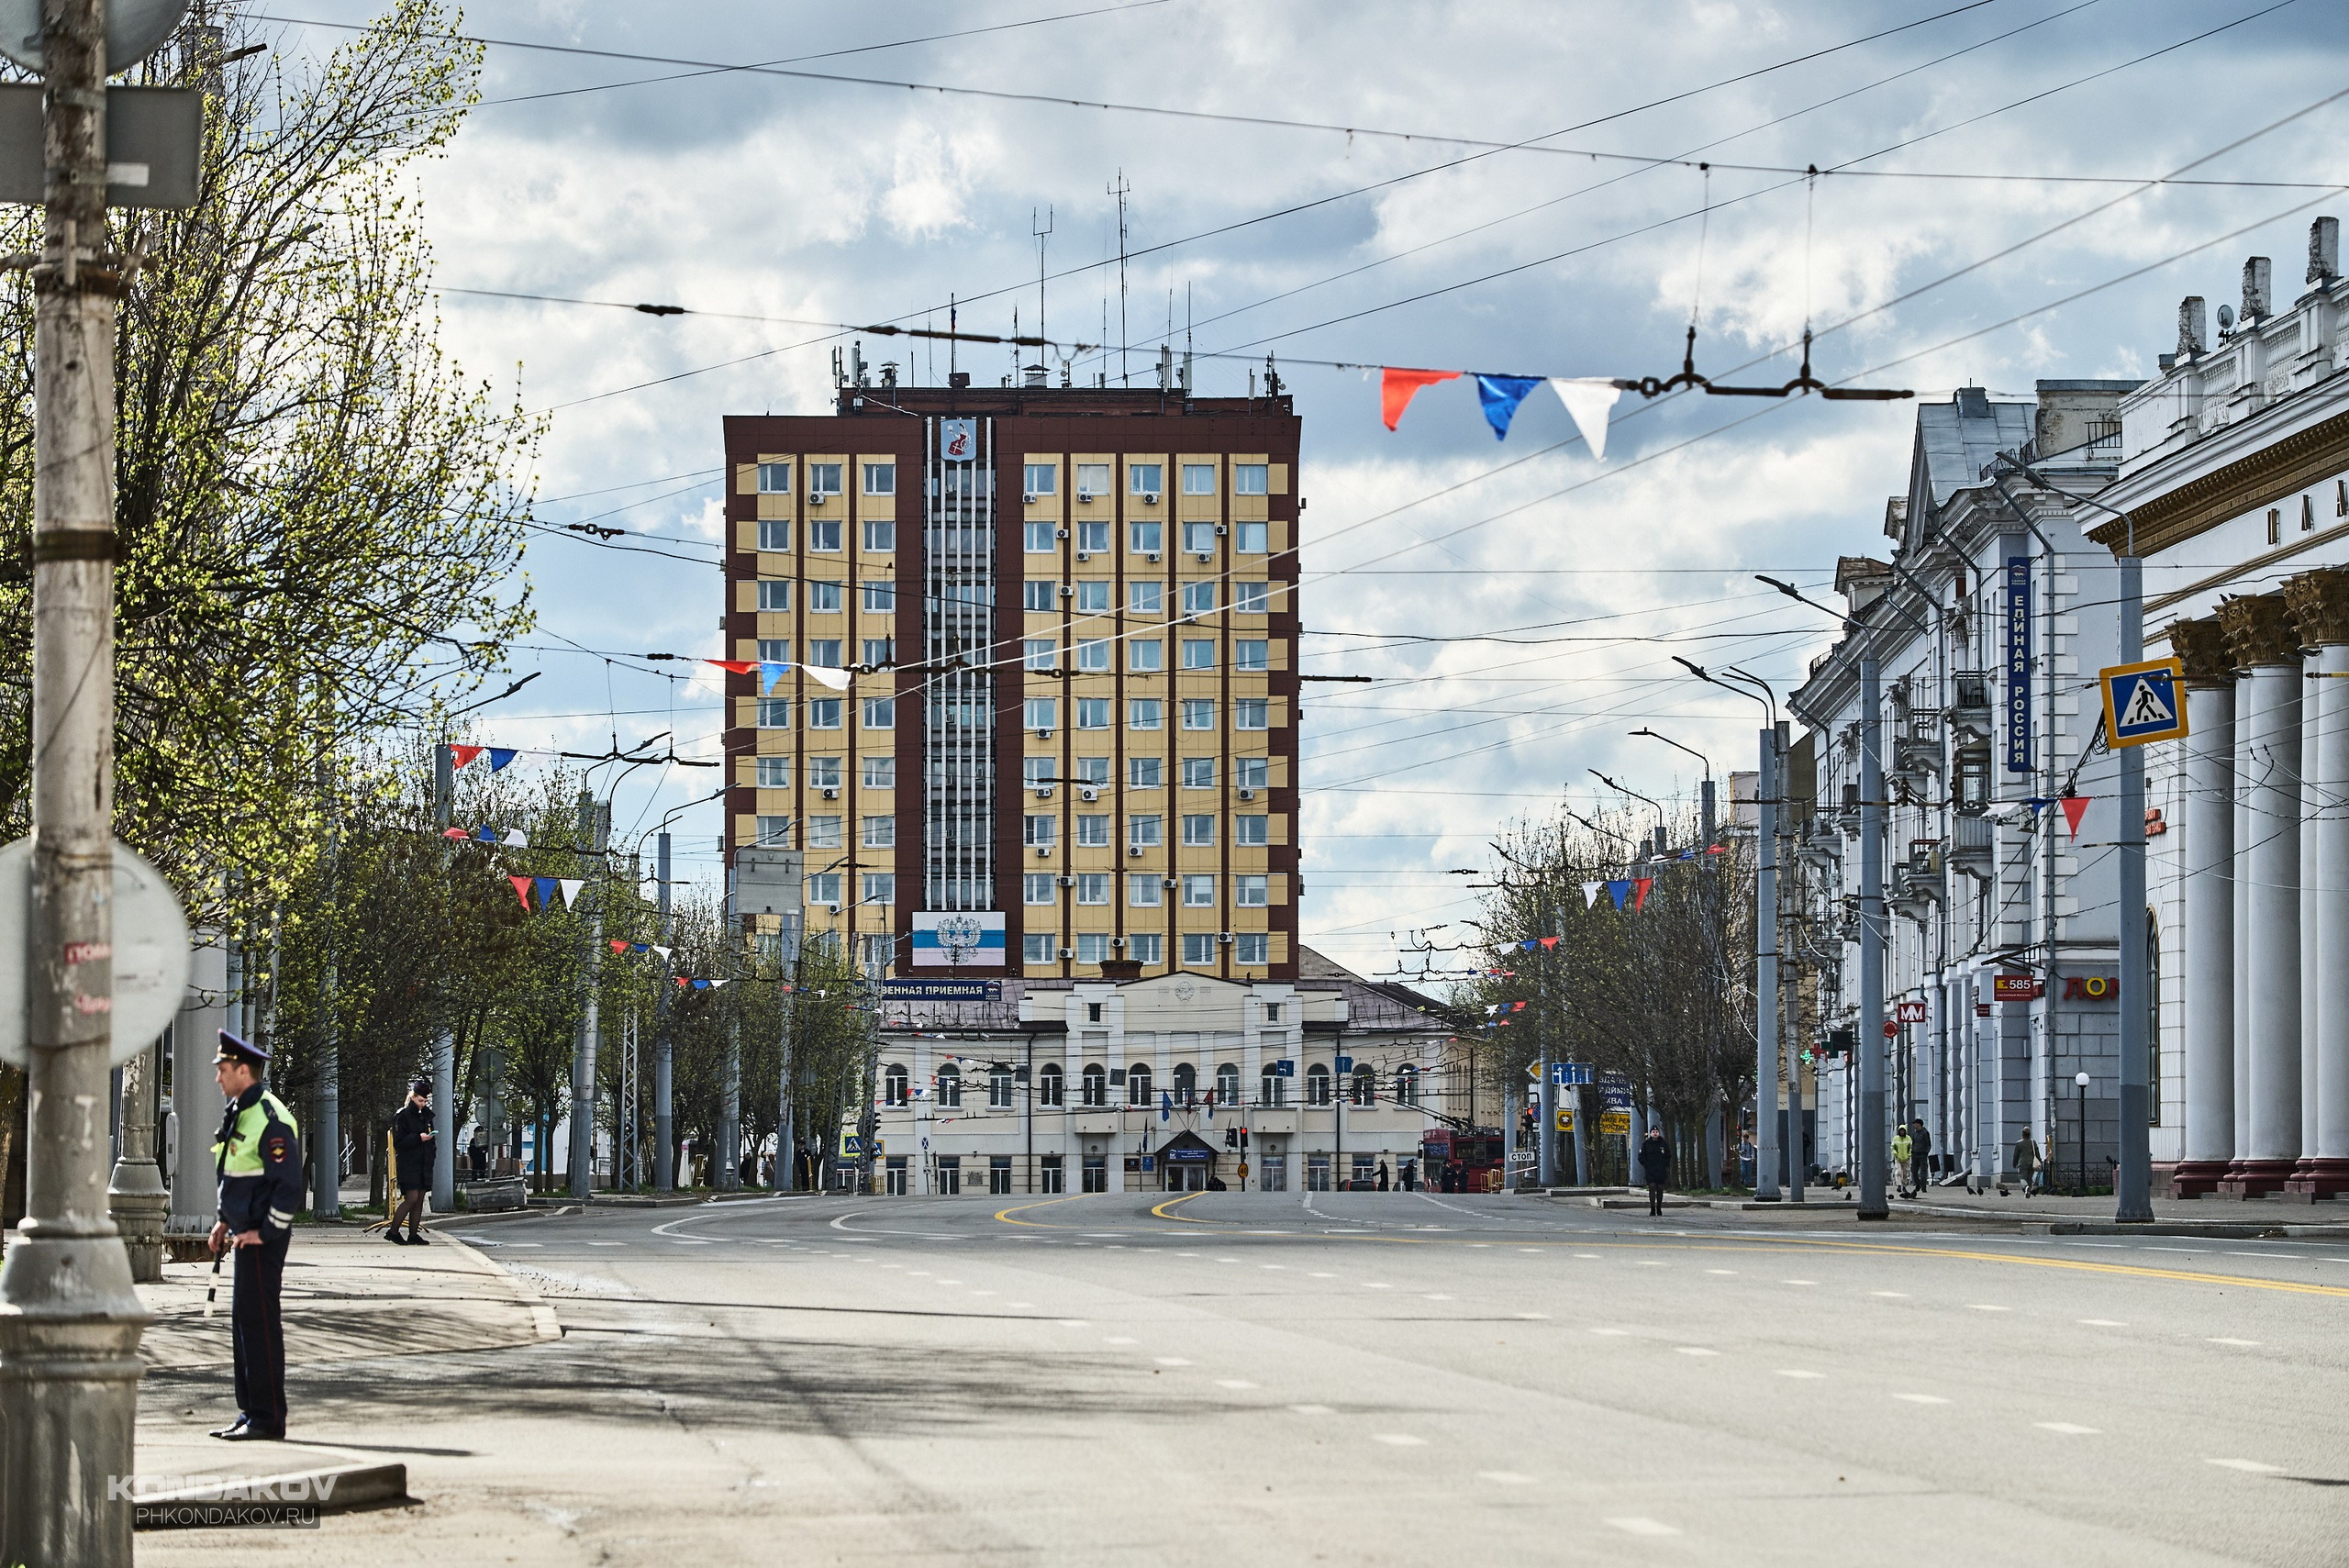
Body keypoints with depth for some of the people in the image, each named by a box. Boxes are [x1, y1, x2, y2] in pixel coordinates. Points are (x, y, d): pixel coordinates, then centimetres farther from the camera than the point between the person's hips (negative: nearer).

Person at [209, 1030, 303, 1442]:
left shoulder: (270, 1120, -17)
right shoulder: (238, 1112, 13)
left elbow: (289, 1185, -20)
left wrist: (265, 1233, -18)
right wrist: (226, 1221, 18)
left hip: (263, 1239, -10)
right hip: (247, 1233, 10)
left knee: (259, 1322, -7)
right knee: (243, 1322, 13)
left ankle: (268, 1419, -3)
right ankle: (250, 1415, 20)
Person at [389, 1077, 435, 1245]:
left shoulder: (425, 1115, 15)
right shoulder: (402, 1115, -7)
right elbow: (398, 1142, -12)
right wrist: (418, 1138, -22)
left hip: (423, 1165, 7)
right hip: (407, 1164, -7)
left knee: (420, 1200, 4)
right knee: (412, 1198, -15)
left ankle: (413, 1235, 8)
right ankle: (392, 1231, -6)